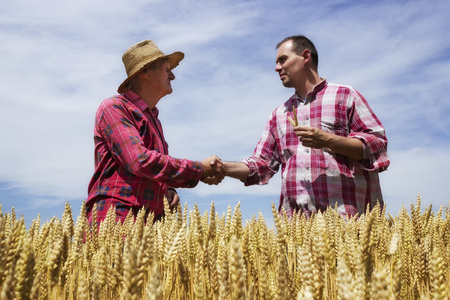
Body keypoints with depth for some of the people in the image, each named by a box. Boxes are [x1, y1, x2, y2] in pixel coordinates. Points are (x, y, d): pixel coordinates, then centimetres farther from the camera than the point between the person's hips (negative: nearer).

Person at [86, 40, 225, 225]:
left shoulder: (154, 119, 24)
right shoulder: (113, 107, -2)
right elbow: (140, 161, -17)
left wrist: (168, 191, 6)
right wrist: (199, 169, -11)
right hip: (115, 218, -7)